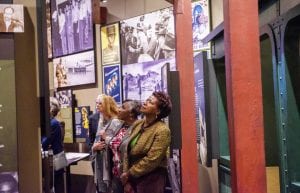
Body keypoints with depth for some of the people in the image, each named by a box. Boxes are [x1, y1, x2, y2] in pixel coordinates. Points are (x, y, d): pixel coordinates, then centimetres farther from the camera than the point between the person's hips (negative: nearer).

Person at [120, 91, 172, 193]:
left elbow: (151, 160, -20)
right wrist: (126, 177, -3)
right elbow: (129, 152, 4)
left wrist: (129, 174, -11)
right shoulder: (137, 124, 5)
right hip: (133, 178, 6)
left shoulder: (162, 130, -16)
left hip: (151, 179, -6)